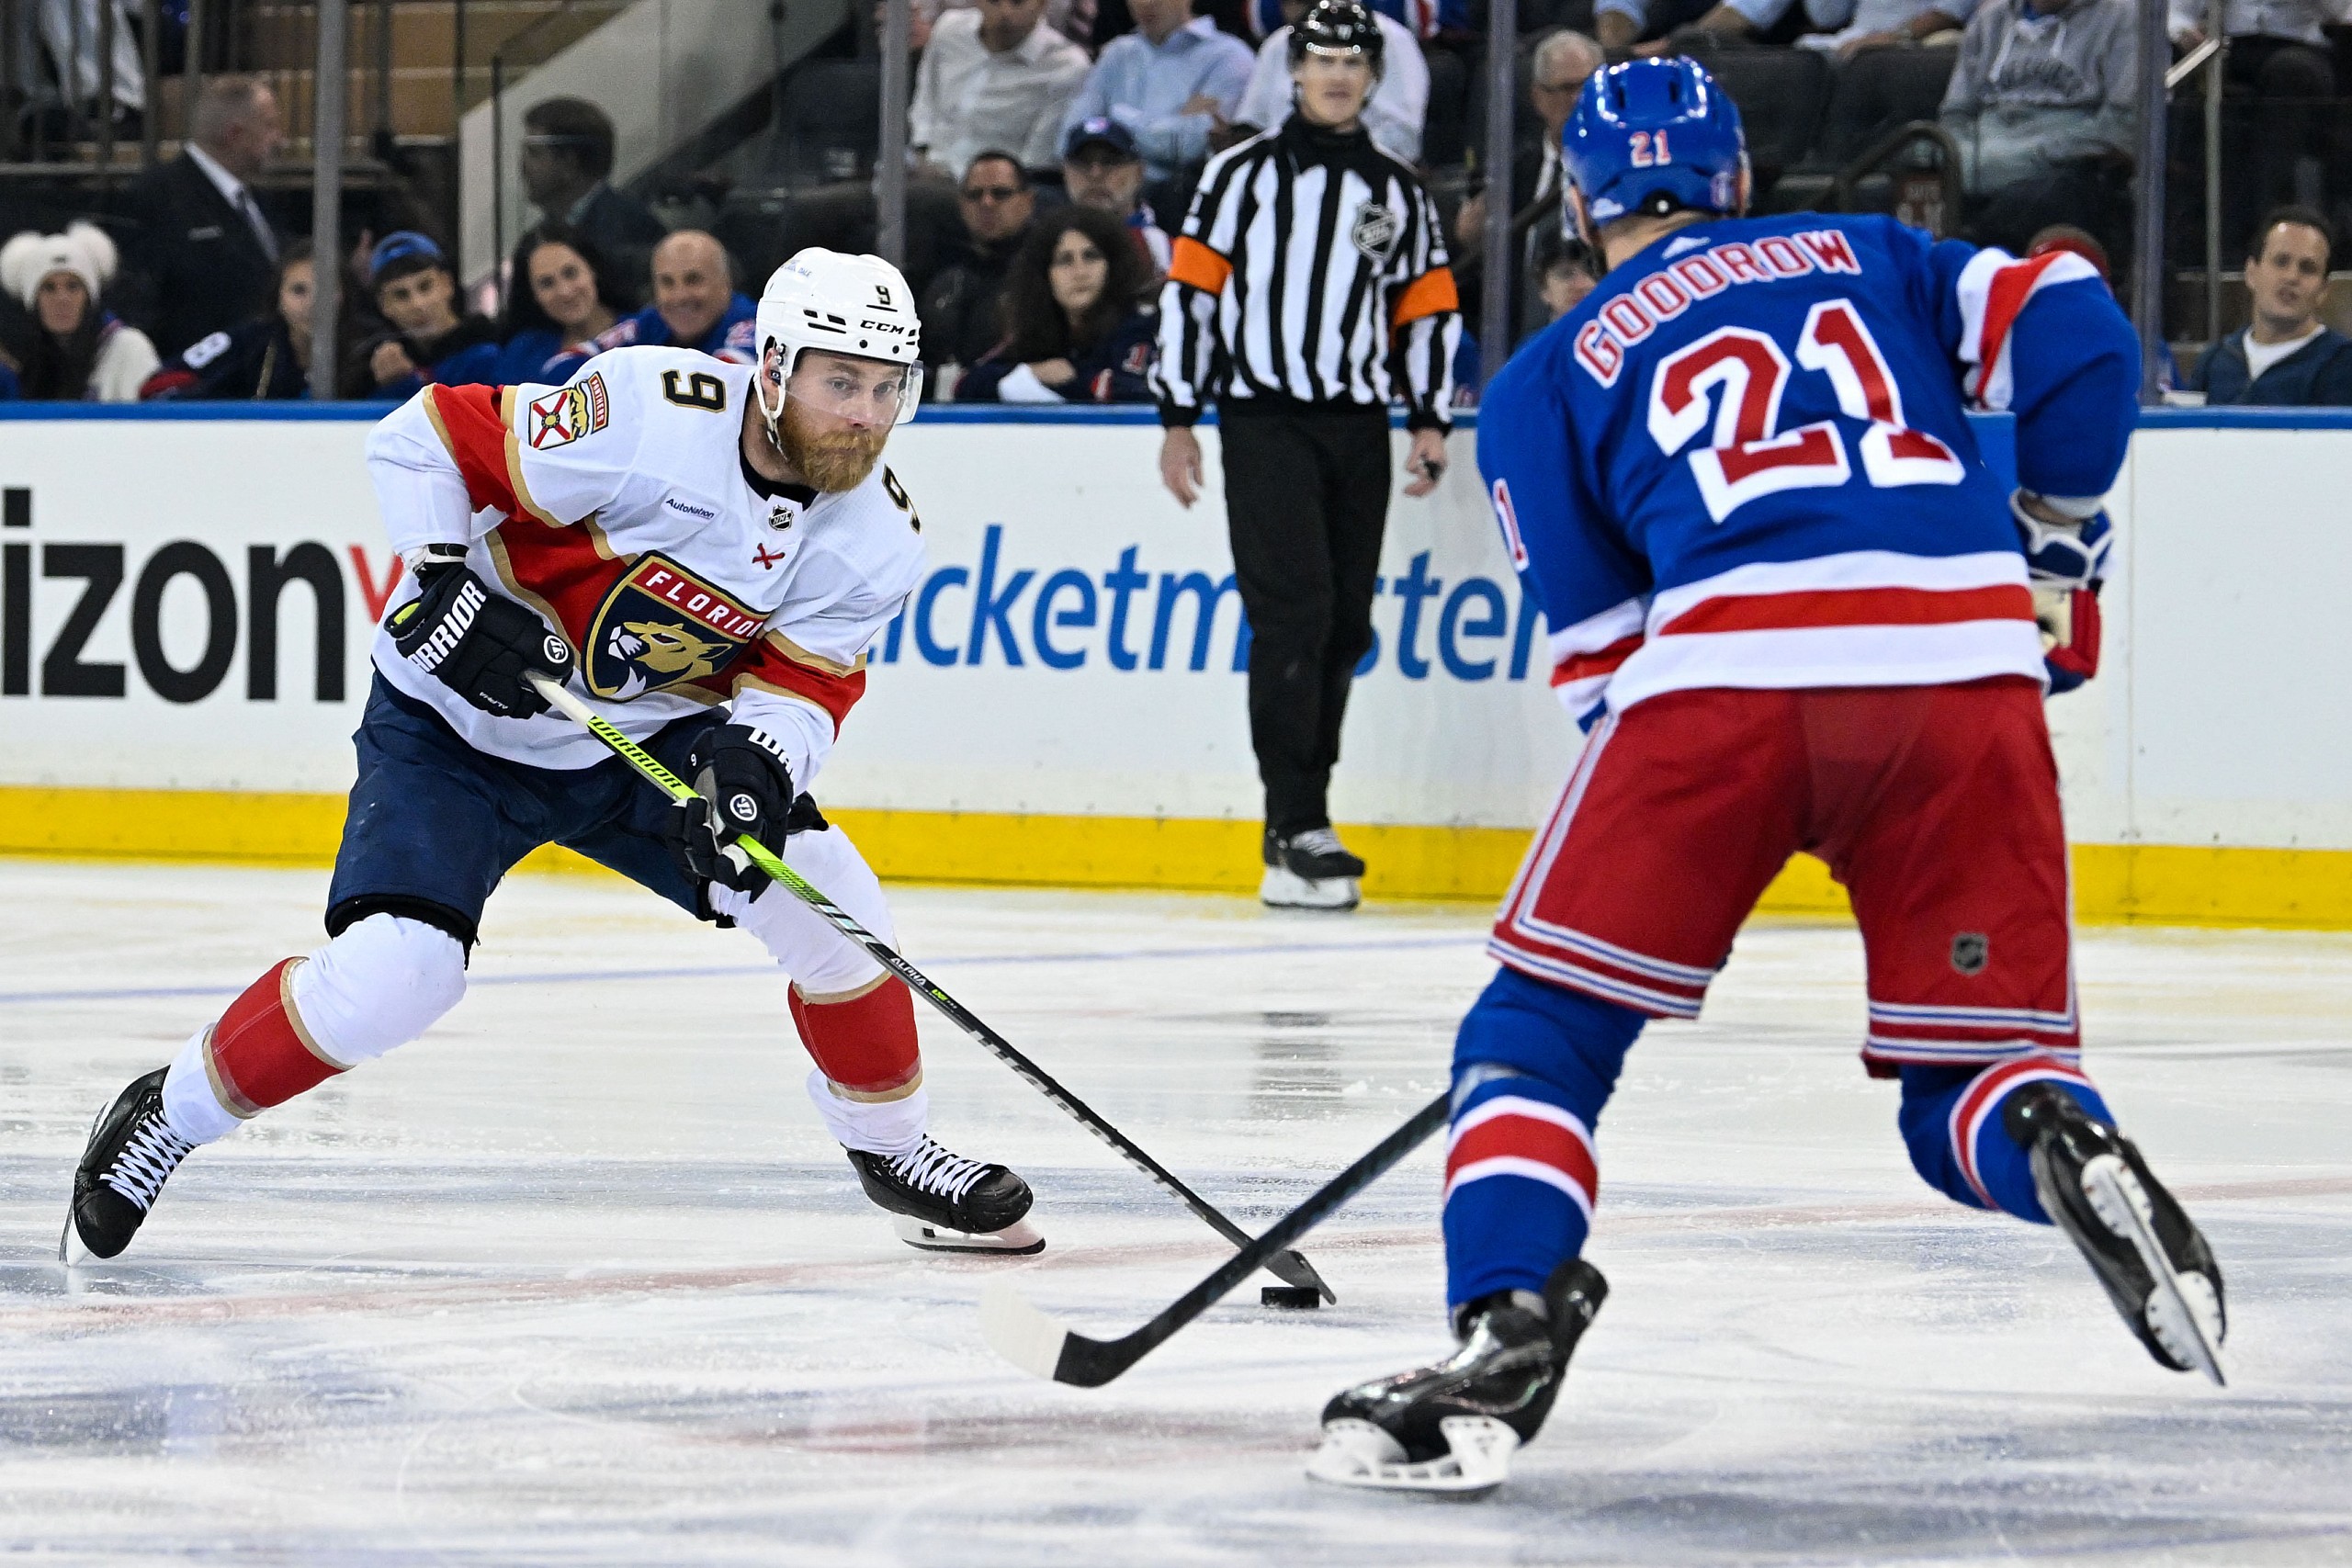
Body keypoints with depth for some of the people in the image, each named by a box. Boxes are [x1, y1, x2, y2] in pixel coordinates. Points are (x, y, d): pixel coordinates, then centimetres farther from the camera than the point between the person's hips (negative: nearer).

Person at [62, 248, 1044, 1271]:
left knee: (826, 901, -8)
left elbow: (804, 682, -8)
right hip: (455, 723, -5)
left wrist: (756, 757, -29)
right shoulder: (650, 415, -28)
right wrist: (445, 584, -29)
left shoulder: (874, 538, -11)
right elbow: (425, 438, -20)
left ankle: (892, 1151, 16)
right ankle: (168, 1113, 1)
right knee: (392, 974, -21)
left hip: (653, 737, 5)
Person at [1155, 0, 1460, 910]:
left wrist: (1429, 420, 6)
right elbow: (1190, 290, 1)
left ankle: (1301, 818, 12)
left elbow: (1428, 311, 17)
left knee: (1344, 626, 4)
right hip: (1263, 418, -4)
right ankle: (1296, 831, -17)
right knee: (1294, 611, -15)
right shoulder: (1244, 175, 3)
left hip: (1357, 426, 4)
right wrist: (1178, 420, -3)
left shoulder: (1399, 194, 14)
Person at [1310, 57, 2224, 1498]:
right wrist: (2058, 528, 28)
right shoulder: (1870, 256, 27)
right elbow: (2071, 334, 12)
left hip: (1729, 666, -2)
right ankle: (2060, 1149, -22)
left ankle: (1508, 1335, -9)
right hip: (1966, 663, 2)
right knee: (1971, 1082, 13)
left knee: (1545, 1027, 12)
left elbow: (1600, 649, 18)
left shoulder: (1548, 380, 22)